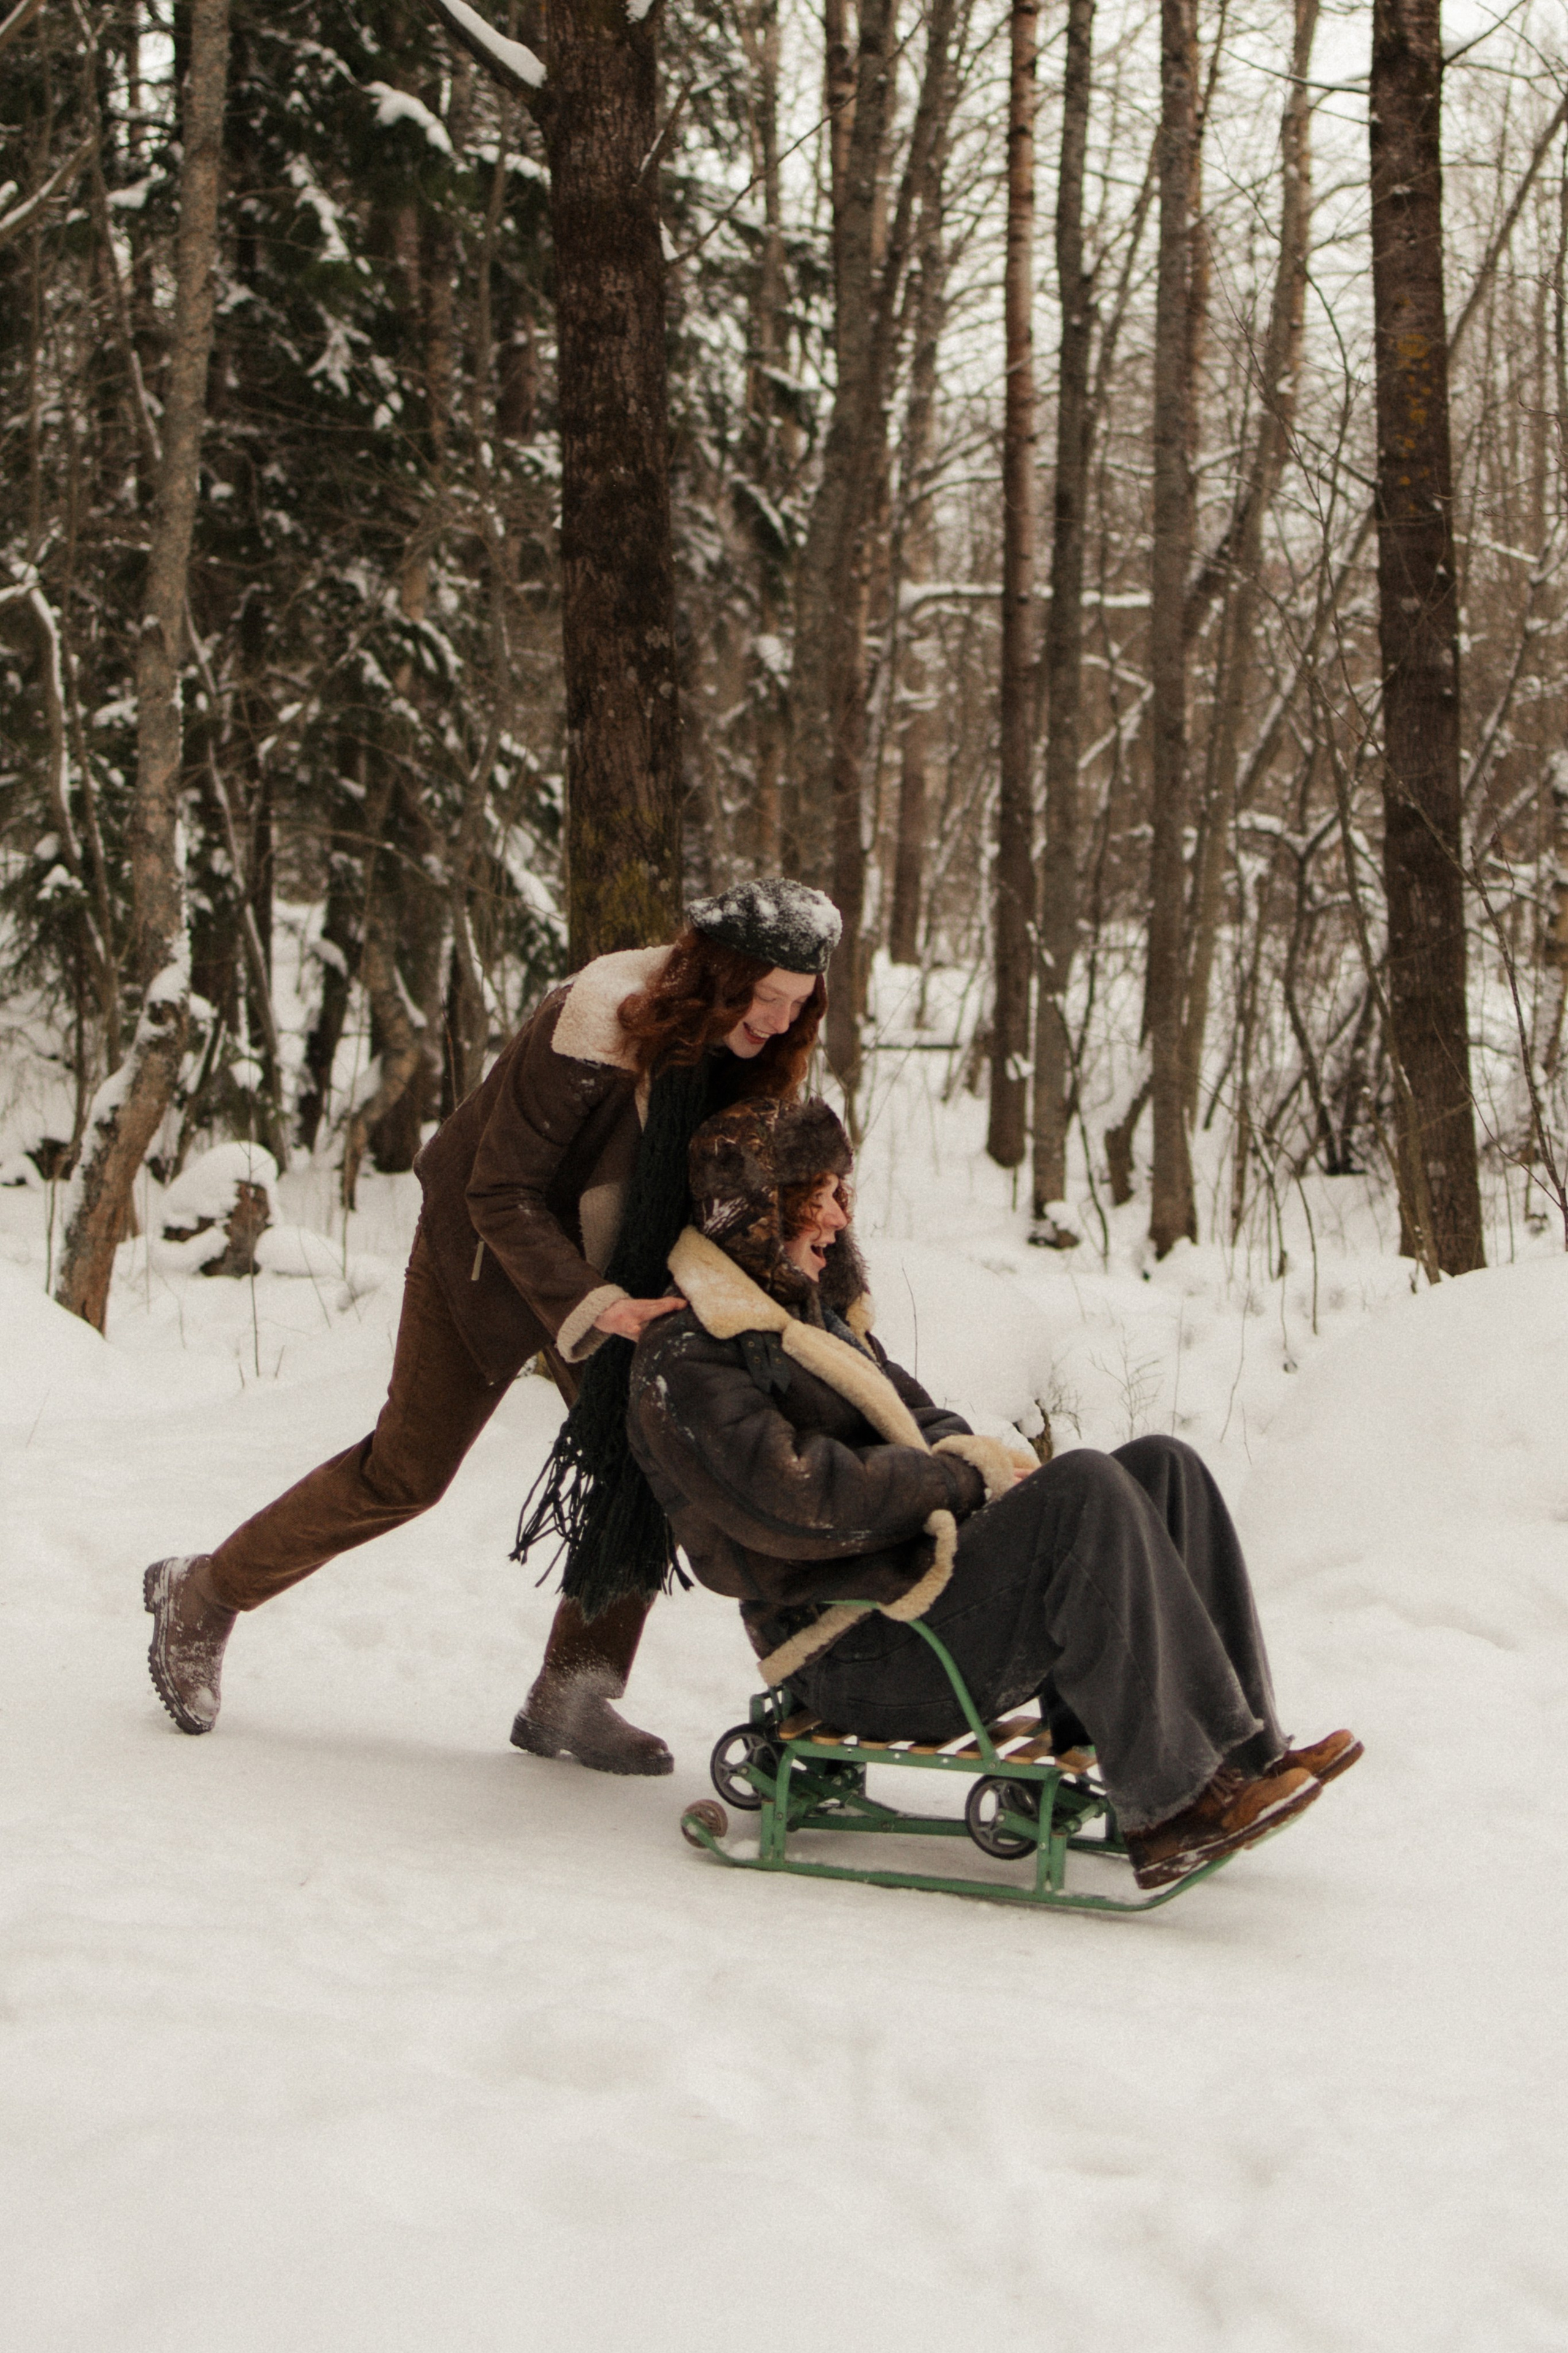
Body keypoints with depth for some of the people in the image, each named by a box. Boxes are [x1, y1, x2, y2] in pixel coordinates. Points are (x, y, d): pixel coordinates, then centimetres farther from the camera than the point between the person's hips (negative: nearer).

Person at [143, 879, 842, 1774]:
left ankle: (572, 1699, 5)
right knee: (408, 1468, -3)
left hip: (617, 1266, 6)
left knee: (648, 1465, -6)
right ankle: (205, 1595, 15)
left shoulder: (744, 1047, -12)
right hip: (494, 1253, -6)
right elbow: (502, 1193, -27)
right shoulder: (592, 1032, -32)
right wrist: (589, 1307, -36)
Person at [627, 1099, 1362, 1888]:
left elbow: (917, 1420, 24)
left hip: (929, 1575, 10)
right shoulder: (683, 1361, -8)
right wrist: (960, 1480, -11)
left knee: (1163, 1467, -4)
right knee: (1084, 1487, -27)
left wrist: (973, 1456, -1)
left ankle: (1244, 1754, -11)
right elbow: (793, 1499, -21)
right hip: (864, 1657, -10)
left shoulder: (817, 1313, 25)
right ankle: (1171, 1806, -30)